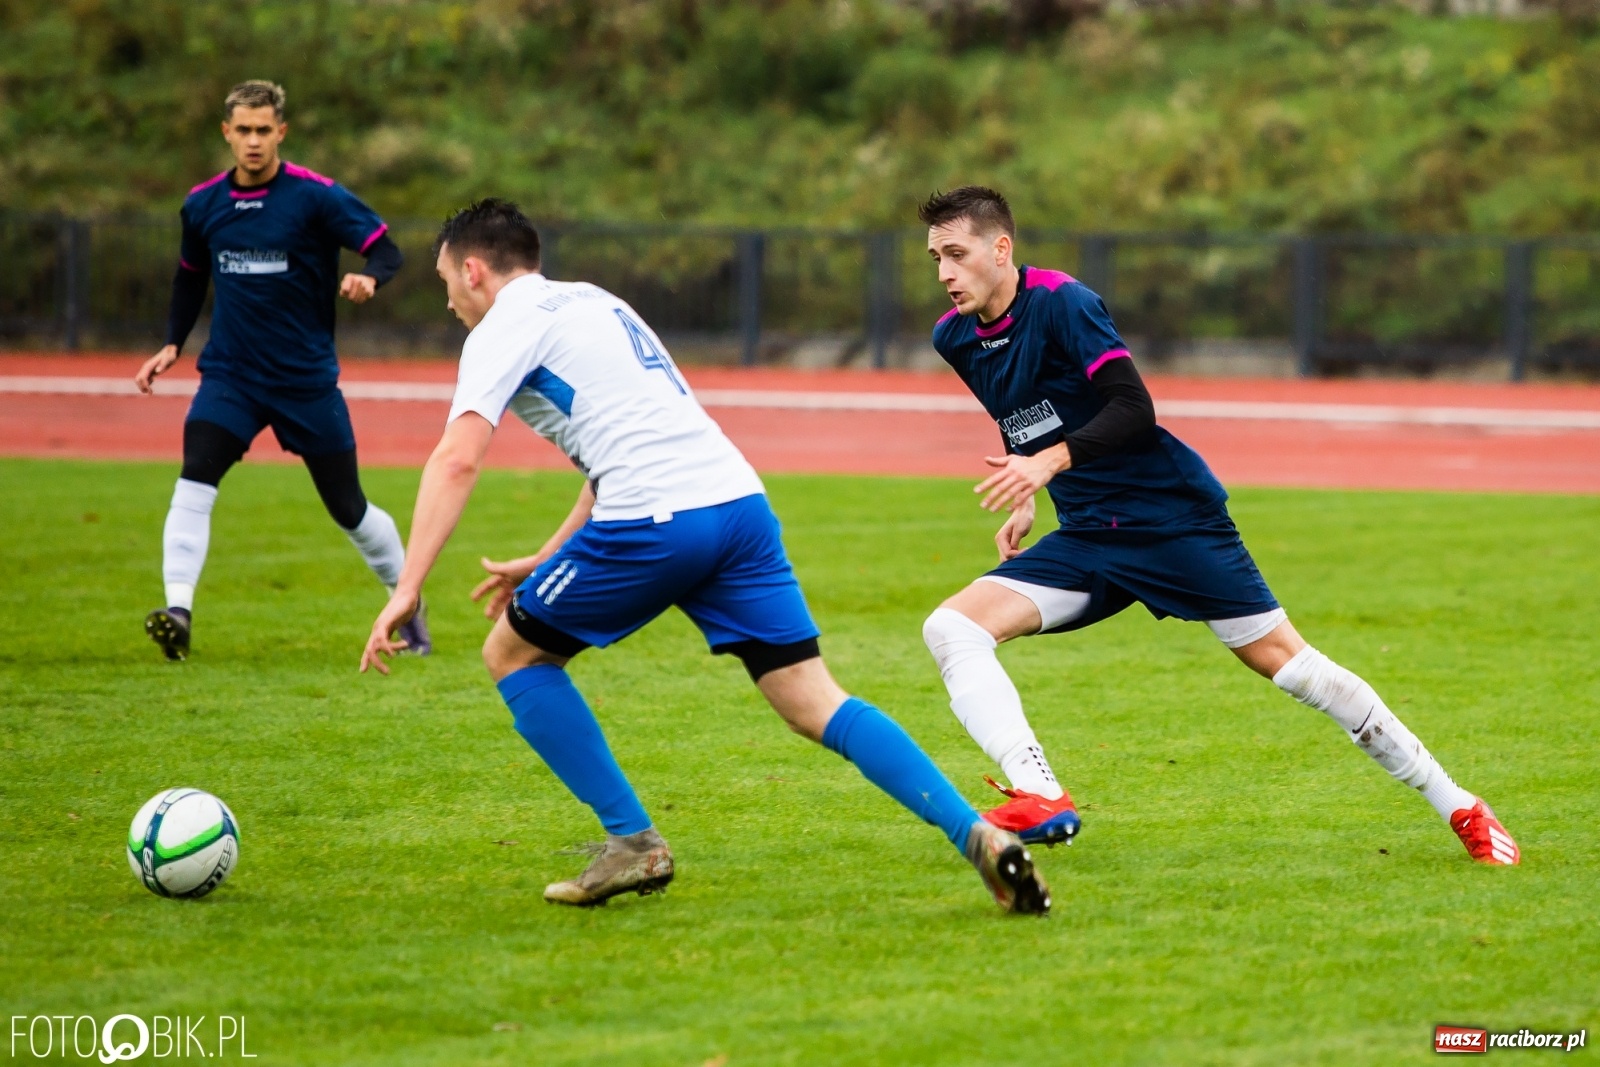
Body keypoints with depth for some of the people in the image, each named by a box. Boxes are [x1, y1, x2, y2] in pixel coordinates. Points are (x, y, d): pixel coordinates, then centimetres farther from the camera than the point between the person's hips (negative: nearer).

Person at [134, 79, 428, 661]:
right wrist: (172, 344, 8)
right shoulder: (202, 204, 2)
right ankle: (177, 609, -27)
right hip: (230, 374, 2)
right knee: (194, 478, -23)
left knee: (348, 507, 8)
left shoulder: (316, 196, -11)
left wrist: (367, 279, -35)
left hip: (307, 377, -2)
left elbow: (386, 250, -13)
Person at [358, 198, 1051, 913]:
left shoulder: (504, 328, 5)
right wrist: (545, 562, 40)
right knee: (813, 700, 3)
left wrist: (407, 589, -12)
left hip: (655, 525, -7)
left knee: (512, 654, 13)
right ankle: (976, 834, -16)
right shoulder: (593, 304, 30)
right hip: (740, 502, 7)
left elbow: (457, 458, -10)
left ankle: (632, 843, 8)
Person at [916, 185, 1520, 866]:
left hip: (1172, 516, -7)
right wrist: (1023, 497, 19)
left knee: (1282, 659, -5)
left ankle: (1458, 808, 7)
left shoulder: (1060, 303, -16)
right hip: (1086, 538, 7)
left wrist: (1049, 463, -36)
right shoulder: (955, 339, 6)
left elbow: (1133, 409, -25)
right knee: (951, 627, -13)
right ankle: (1041, 801, -25)